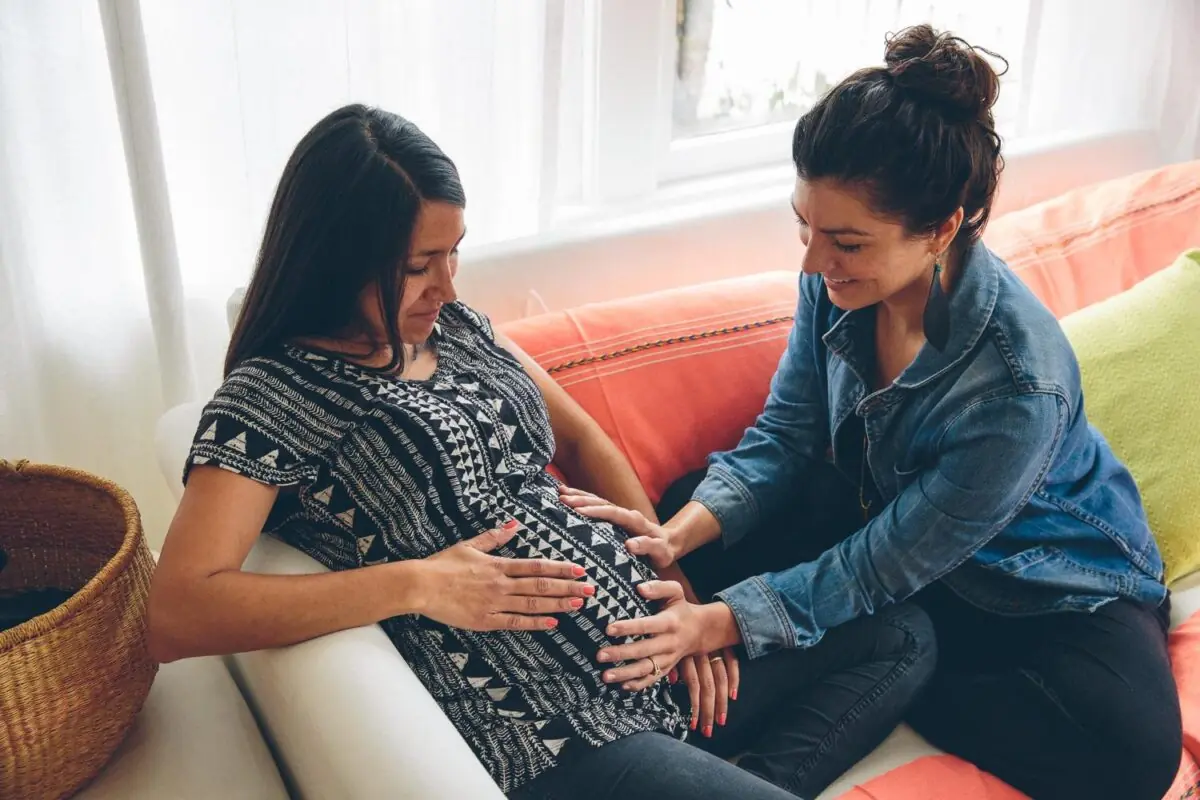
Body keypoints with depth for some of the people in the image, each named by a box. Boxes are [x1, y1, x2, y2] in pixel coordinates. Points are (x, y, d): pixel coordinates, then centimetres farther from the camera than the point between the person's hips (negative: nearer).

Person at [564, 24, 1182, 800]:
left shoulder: (1022, 385, -37)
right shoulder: (840, 282, -21)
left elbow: (886, 566, -29)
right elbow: (783, 438, -13)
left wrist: (722, 623, -35)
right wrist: (676, 536, -30)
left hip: (1051, 585, -4)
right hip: (885, 520, 4)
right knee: (694, 500, -9)